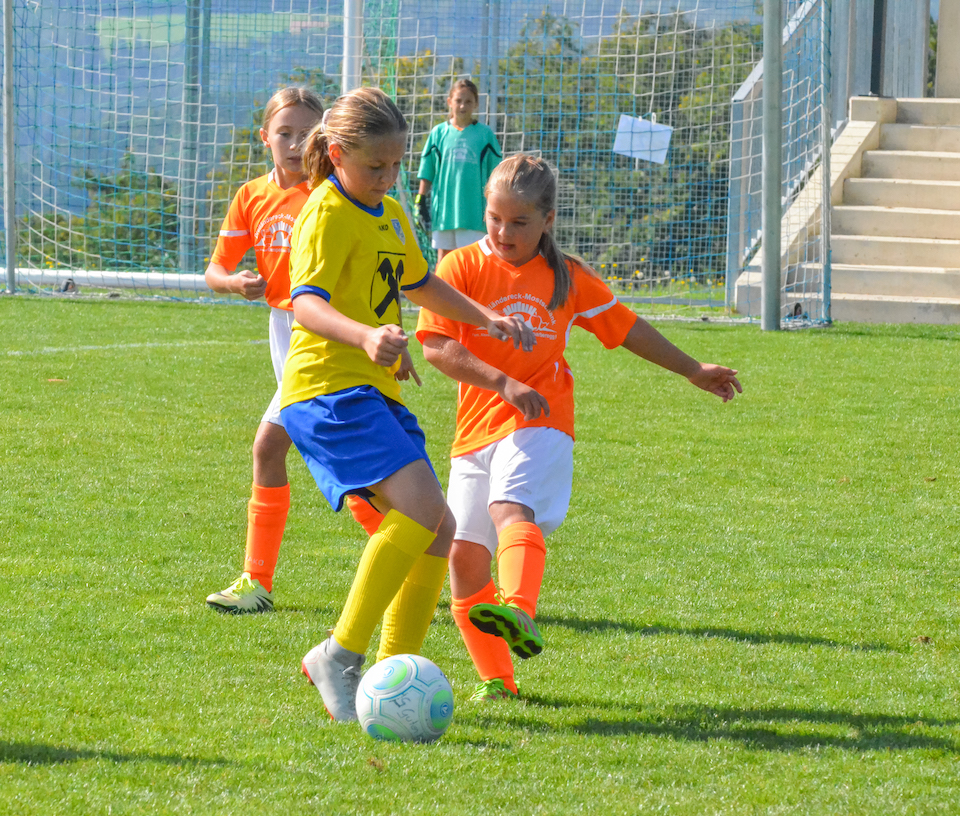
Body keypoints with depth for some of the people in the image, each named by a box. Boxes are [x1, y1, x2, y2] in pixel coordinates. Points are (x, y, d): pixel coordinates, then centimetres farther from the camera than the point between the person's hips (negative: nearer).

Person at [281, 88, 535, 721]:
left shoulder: (392, 215, 19)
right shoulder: (329, 214, -11)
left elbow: (421, 284, 39)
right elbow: (306, 304, -27)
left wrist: (487, 318, 32)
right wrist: (364, 336, -45)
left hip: (377, 394, 9)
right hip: (328, 389, -9)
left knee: (439, 534, 5)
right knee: (422, 505, -25)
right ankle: (341, 655, -22)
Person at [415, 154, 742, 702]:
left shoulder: (567, 279, 10)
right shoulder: (463, 267, 2)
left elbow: (626, 327, 23)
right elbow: (436, 346, -9)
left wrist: (693, 370, 31)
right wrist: (504, 384, -17)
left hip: (541, 424, -2)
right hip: (478, 427, 2)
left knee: (511, 509, -31)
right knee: (465, 552, -4)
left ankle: (520, 614, -56)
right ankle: (495, 678, 9)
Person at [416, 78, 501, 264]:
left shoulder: (485, 134, 4)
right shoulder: (439, 133, 8)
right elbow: (426, 175, 11)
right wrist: (421, 202, 7)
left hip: (473, 212, -2)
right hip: (443, 207, 2)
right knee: (443, 257, 7)